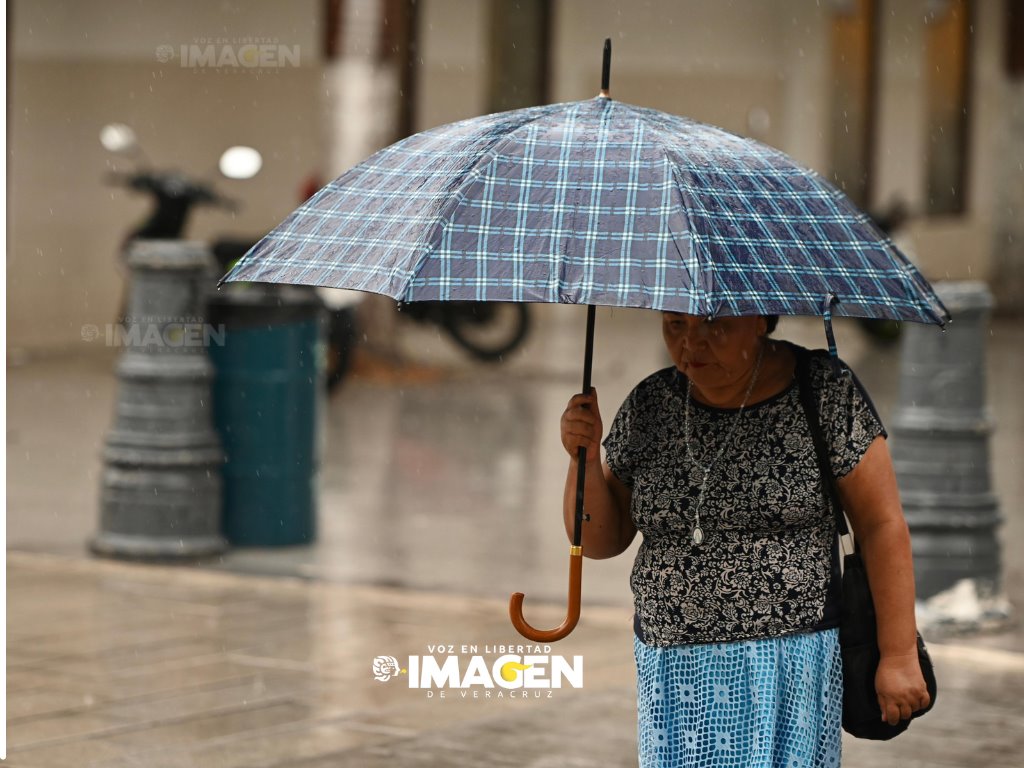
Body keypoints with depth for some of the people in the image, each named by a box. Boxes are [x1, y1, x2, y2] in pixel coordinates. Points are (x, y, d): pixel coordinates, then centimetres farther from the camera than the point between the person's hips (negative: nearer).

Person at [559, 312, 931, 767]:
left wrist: (899, 655, -7)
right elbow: (601, 540, 8)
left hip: (788, 670, -4)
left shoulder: (826, 393, -7)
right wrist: (584, 458, -10)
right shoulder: (648, 406, 3)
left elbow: (883, 525, -5)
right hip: (674, 669, 4)